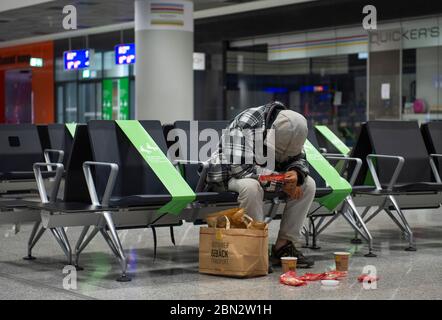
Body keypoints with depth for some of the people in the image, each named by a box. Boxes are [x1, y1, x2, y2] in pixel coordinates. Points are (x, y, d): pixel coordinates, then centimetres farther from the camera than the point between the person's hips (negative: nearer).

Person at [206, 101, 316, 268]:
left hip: (265, 174, 7)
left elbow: (298, 159, 0)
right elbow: (239, 167, -36)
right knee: (251, 186, -40)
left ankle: (284, 245, -10)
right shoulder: (245, 123, -30)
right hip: (227, 175, -7)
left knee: (308, 184, -10)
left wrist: (296, 173, -26)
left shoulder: (288, 127, -9)